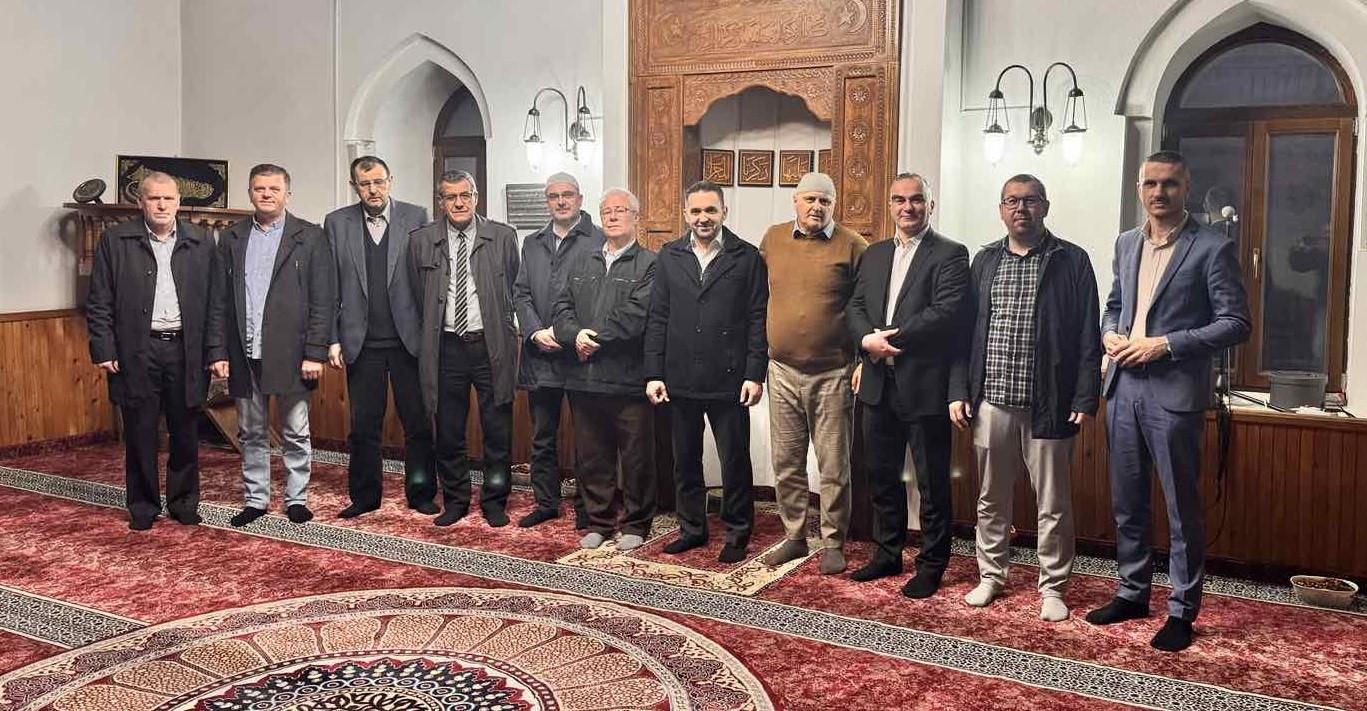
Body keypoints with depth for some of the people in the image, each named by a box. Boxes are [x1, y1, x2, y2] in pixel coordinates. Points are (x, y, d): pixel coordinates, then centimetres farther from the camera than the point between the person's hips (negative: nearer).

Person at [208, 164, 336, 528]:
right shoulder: (231, 238, 9)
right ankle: (256, 499, 24)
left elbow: (323, 300, -5)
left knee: (296, 433, 7)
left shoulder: (310, 237, -1)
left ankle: (297, 498, 19)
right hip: (245, 355, 3)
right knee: (252, 433, 13)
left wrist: (315, 353, -11)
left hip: (290, 354, -3)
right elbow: (220, 302, 8)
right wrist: (218, 352, 2)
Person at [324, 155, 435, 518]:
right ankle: (364, 496, 21)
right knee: (364, 425, 8)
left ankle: (421, 494, 18)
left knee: (418, 423, 5)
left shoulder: (416, 217, 1)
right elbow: (329, 287, 5)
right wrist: (332, 339, 0)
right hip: (362, 342, 1)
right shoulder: (337, 223, 5)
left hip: (409, 339, -1)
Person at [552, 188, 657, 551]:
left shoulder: (650, 264, -3)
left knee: (636, 456, 4)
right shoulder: (582, 263, 17)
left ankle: (635, 524, 17)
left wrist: (596, 339, -14)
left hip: (628, 378, -5)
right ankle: (599, 521, 25)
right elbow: (562, 307, 10)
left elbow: (635, 314, -15)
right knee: (592, 455, 13)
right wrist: (575, 335, -10)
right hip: (584, 377, 5)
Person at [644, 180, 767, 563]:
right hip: (680, 380, 3)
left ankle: (737, 534, 20)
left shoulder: (747, 257, 0)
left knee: (735, 461, 6)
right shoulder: (669, 256, 7)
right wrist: (654, 374, 1)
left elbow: (758, 319, -3)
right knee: (685, 460, 13)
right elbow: (657, 319, 6)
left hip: (729, 381, -3)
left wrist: (755, 375, -9)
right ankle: (692, 528, 28)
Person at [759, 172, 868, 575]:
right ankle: (794, 537, 25)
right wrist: (762, 349, 13)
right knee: (786, 463, 11)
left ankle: (833, 543, 18)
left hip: (832, 374, -4)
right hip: (783, 372, 4)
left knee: (834, 467, 5)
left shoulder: (851, 246, -4)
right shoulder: (773, 239, 7)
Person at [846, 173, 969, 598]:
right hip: (878, 385, 6)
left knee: (932, 482, 5)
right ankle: (887, 554, 31)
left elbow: (947, 312, -18)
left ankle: (931, 565, 18)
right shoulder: (874, 255, 14)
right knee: (882, 476, 16)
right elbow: (855, 306, 8)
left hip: (924, 385, -6)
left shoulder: (950, 255, -6)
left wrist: (891, 339, -17)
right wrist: (868, 339, -13)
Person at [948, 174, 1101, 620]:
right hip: (990, 401, 3)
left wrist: (1085, 399, -9)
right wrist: (958, 391, 3)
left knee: (1053, 504, 6)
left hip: (1048, 405, -3)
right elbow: (965, 330, 9)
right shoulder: (984, 261, 9)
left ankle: (1053, 587, 20)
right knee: (991, 499, 13)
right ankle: (991, 576, 28)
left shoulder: (1072, 261, 0)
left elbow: (1087, 336, -3)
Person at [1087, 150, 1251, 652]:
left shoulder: (1213, 248, -6)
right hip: (1122, 387, 6)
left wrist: (1166, 344, -17)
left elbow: (1236, 323, -9)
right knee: (1127, 503, 15)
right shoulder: (1126, 243, 12)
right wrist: (1109, 334, 0)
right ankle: (1133, 592, 29)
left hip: (1174, 393, -6)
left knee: (1182, 509, 3)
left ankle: (1182, 610, 15)